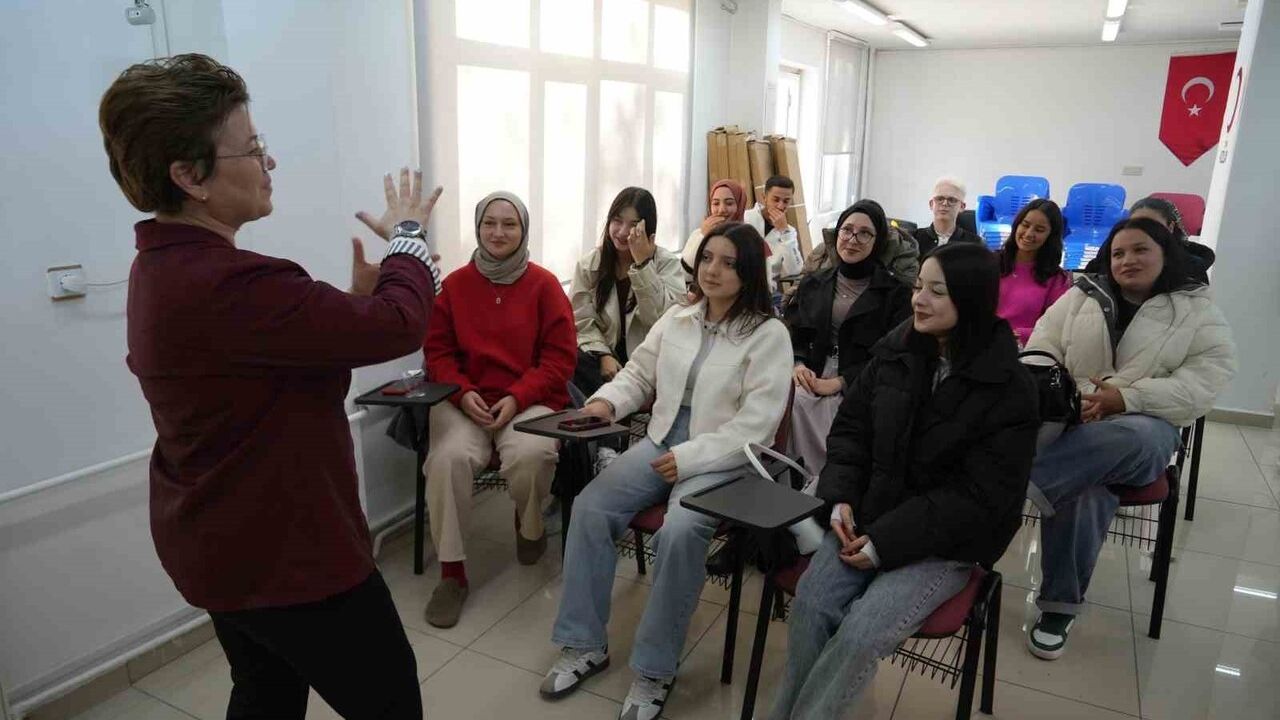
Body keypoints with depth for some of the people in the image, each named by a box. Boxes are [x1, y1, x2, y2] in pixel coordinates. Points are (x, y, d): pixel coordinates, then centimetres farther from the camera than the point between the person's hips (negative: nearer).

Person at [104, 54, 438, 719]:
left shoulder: (165, 267, 4)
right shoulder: (226, 284, -31)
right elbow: (399, 325, -27)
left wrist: (355, 298, -1)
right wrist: (409, 235, -9)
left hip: (224, 547, 10)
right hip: (288, 555, -10)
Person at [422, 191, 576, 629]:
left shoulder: (544, 284, 1)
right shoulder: (454, 284, 6)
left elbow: (560, 356, -2)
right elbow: (437, 351, 7)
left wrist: (517, 397, -14)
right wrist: (463, 392, -12)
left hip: (530, 400, -1)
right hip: (465, 400, 2)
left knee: (531, 455, -31)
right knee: (448, 458, -28)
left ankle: (530, 527, 6)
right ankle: (451, 571, -12)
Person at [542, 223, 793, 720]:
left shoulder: (768, 334, -8)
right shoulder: (677, 318, 10)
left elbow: (756, 423, -15)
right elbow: (639, 373, 16)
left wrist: (690, 457, -20)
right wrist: (607, 400, -5)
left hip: (724, 460, -5)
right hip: (661, 442, 6)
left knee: (679, 532, -32)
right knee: (590, 508, -14)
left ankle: (655, 669, -12)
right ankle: (584, 644, -1)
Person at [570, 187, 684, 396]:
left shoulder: (667, 263, 0)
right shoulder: (589, 265, 7)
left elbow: (660, 318, -15)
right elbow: (582, 322, 0)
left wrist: (642, 263, -19)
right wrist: (603, 355, -17)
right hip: (606, 354, 3)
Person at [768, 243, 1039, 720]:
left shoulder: (1009, 388, -12)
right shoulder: (894, 351, 3)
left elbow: (981, 497, -14)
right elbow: (850, 429, 10)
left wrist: (887, 542, -19)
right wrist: (840, 499, -8)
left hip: (946, 541, -4)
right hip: (868, 515, 4)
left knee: (861, 633, -23)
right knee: (810, 604, -20)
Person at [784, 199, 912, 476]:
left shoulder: (896, 292, 3)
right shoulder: (813, 284, 16)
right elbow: (791, 334, 15)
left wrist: (840, 382, -15)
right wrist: (798, 365, -8)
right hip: (812, 380, 4)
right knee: (796, 400, -31)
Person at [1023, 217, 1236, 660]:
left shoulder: (1198, 312, 8)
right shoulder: (1082, 296, 12)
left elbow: (1206, 378, -4)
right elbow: (1041, 347, 5)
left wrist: (1125, 398, -17)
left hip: (1143, 423, 0)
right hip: (1068, 417, 1)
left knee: (1134, 439, -40)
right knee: (1085, 489, -32)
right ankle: (1060, 605, -21)